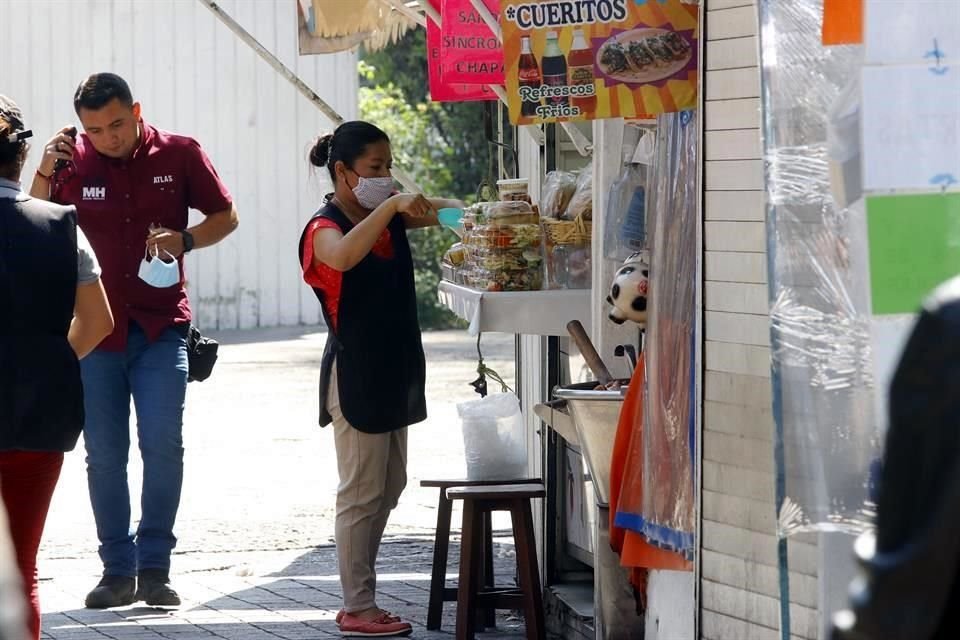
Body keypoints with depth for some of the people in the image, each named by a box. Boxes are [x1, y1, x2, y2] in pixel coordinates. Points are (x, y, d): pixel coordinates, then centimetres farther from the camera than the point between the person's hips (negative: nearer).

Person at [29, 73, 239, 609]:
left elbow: (226, 216, 7)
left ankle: (155, 568, 0)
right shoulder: (74, 160, 0)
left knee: (163, 443, -11)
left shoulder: (180, 154, -2)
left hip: (161, 327, -1)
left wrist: (184, 240, -12)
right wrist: (46, 172, -11)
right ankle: (118, 571, 13)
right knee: (105, 454, 4)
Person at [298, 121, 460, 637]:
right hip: (355, 375, -9)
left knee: (387, 489, 12)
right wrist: (392, 206, -37)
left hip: (393, 371, 9)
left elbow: (443, 210, 14)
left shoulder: (388, 218, 10)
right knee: (362, 494, -5)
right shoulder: (325, 229, -14)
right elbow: (342, 256, -37)